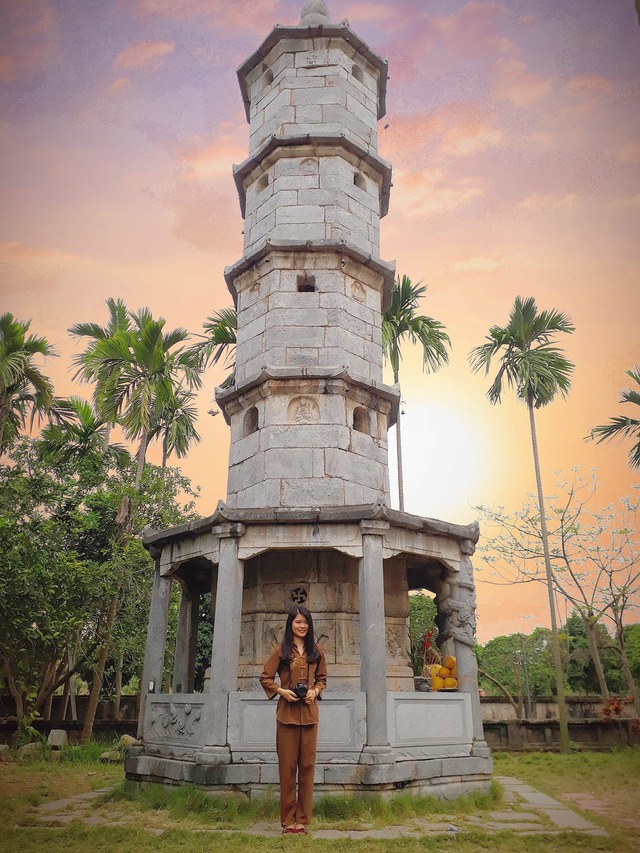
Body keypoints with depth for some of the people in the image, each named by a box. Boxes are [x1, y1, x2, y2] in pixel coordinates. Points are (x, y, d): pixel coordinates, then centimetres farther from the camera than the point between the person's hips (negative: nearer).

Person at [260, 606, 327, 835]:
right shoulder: (281, 650, -1)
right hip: (287, 712, -2)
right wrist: (282, 691, -11)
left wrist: (315, 691, -2)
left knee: (307, 765, 5)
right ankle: (288, 820, 15)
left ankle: (302, 820, 17)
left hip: (309, 712, 3)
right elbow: (265, 678, 2)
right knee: (287, 765, 3)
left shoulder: (316, 651, 8)